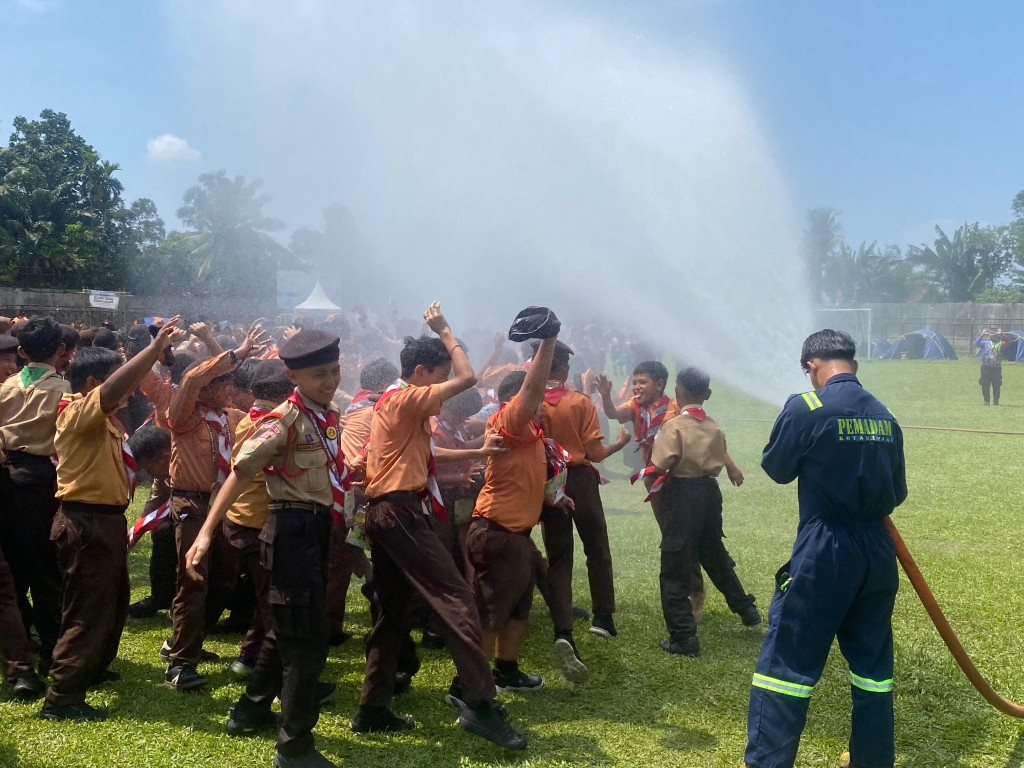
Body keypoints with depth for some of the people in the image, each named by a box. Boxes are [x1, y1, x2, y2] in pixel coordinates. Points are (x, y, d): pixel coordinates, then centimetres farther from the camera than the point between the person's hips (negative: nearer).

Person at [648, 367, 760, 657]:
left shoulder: (674, 426, -14)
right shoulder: (715, 427, 3)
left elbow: (659, 467, -17)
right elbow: (719, 463, 7)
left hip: (681, 494, -6)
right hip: (709, 491, 6)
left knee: (675, 568, 1)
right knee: (714, 554, 25)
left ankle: (683, 636, 2)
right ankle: (746, 609, 39)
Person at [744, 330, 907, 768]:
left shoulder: (806, 408, -11)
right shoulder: (884, 416, 6)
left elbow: (776, 468, 1)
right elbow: (897, 492, 12)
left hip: (825, 553, -6)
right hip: (878, 552, 6)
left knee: (786, 660, 3)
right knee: (872, 660, 19)